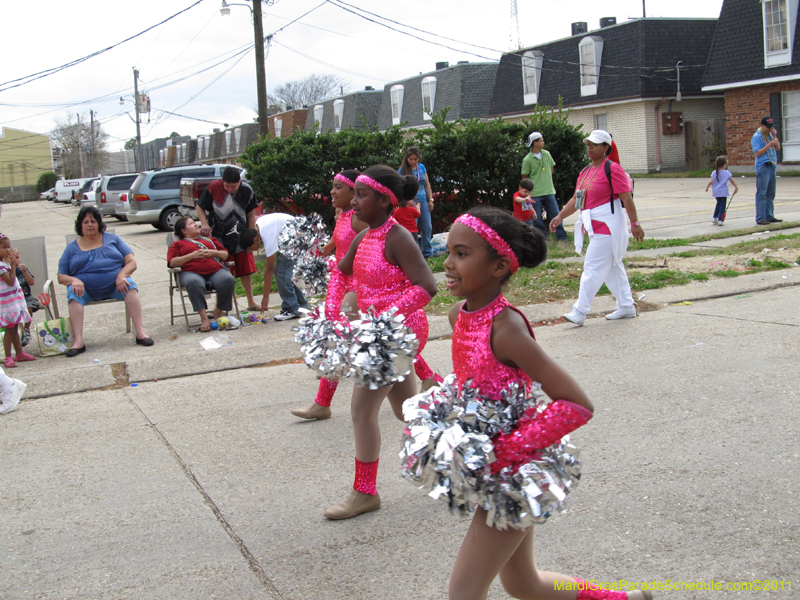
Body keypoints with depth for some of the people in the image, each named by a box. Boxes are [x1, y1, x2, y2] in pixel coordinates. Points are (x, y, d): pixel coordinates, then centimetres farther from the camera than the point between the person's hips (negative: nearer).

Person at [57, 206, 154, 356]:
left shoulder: (113, 239, 16)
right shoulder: (72, 248, 16)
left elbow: (131, 262, 7)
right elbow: (61, 276, 11)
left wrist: (121, 275, -14)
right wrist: (73, 280, -13)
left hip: (114, 286, 0)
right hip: (86, 289, 0)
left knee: (130, 286, -30)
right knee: (73, 292, -31)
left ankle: (140, 333, -36)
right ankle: (78, 341, -40)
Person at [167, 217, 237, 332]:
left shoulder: (210, 240, 34)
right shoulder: (178, 244, 23)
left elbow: (225, 254, 25)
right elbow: (172, 262, 6)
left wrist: (212, 252, 3)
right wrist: (192, 255, -5)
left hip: (216, 270, 3)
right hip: (192, 272, -3)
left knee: (228, 280, -32)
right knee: (194, 283, -41)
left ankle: (218, 313, -14)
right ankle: (204, 318, -34)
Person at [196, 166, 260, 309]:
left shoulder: (247, 190, -5)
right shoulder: (214, 188, -11)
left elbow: (251, 215, 3)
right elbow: (200, 207, 0)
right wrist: (204, 224, -18)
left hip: (241, 239, 2)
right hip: (219, 239, -2)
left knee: (246, 270, 10)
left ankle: (251, 302, 25)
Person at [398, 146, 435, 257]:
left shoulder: (422, 167, 9)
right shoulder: (402, 170, -4)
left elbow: (427, 184, 14)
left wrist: (430, 199, 10)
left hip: (423, 201, 5)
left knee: (427, 228, 6)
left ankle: (427, 252, 17)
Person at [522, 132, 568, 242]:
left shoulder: (546, 154, 6)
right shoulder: (527, 160, -8)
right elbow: (525, 177, -2)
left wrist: (546, 179, 11)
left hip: (549, 191, 4)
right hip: (535, 194, -4)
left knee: (556, 214, 4)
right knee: (538, 218, 2)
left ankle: (562, 237, 12)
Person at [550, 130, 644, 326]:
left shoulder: (612, 169, -11)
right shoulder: (585, 172, 14)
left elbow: (627, 198, -14)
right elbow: (576, 199, 17)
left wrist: (634, 224, -16)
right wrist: (560, 216, 8)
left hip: (607, 226, -9)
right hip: (594, 227, 9)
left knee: (593, 268, -9)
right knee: (613, 267, 14)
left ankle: (580, 312, -7)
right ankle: (626, 307, 23)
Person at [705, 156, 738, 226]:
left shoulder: (714, 172, -2)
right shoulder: (727, 172, -5)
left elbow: (711, 181, -7)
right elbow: (732, 181, -1)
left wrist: (707, 187, 7)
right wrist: (736, 188, 12)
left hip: (716, 192, 3)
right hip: (723, 192, -3)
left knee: (718, 203, 23)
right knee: (722, 205, 1)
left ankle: (715, 218, 24)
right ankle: (720, 220, -5)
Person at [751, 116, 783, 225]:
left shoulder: (770, 135, 16)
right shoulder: (757, 137, -7)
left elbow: (778, 148, 12)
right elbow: (757, 153, -15)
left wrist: (775, 136, 0)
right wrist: (769, 145, -19)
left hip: (772, 166, 8)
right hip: (763, 167, -8)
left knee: (770, 194, 11)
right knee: (761, 194, -9)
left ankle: (769, 216, 17)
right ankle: (760, 218, -10)